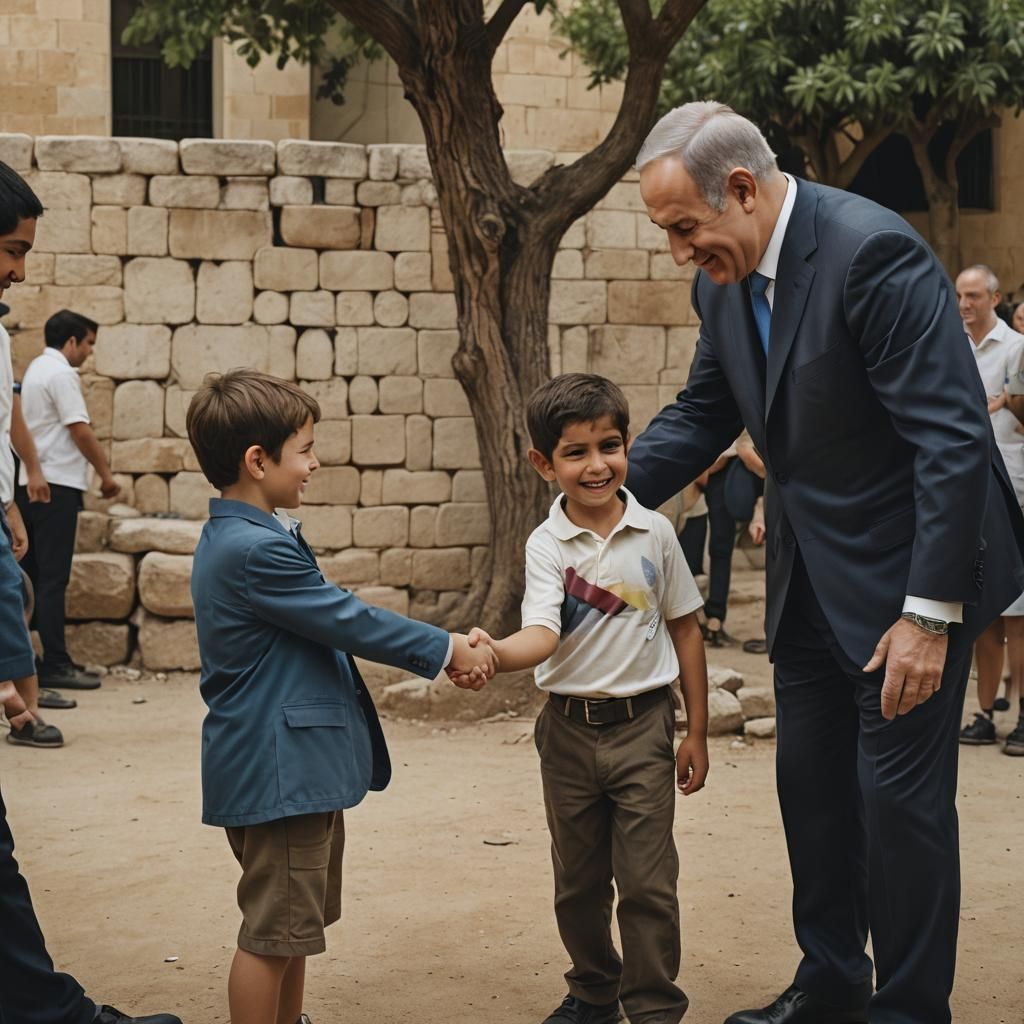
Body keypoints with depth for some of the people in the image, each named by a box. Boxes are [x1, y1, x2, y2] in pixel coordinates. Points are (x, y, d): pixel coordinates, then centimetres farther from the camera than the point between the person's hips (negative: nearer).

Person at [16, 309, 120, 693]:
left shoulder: (37, 368, 18)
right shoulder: (61, 374, -12)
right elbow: (80, 430, -16)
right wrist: (106, 473, -7)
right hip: (56, 485, -10)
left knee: (35, 574, 10)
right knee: (53, 578, -8)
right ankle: (55, 664, -7)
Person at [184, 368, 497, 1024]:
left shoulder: (235, 538, 11)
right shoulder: (257, 550, -23)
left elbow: (333, 625, 15)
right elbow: (350, 622, -18)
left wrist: (442, 650, 10)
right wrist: (447, 650, -6)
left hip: (293, 766, 11)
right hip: (279, 768, -11)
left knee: (296, 923, 21)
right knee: (273, 933, -1)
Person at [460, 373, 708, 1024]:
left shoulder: (655, 534, -4)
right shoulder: (548, 545, -7)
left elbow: (685, 630, 4)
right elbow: (544, 635, -21)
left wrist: (698, 732, 5)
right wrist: (493, 654, -44)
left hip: (643, 725, -1)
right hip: (569, 728, 1)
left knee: (647, 880, -2)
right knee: (578, 881, 15)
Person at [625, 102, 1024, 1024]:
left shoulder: (872, 253, -25)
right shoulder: (725, 282, 0)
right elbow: (702, 413, 13)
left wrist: (928, 613, -26)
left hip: (906, 570, -8)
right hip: (811, 573, 8)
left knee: (900, 793, -2)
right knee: (812, 785, 15)